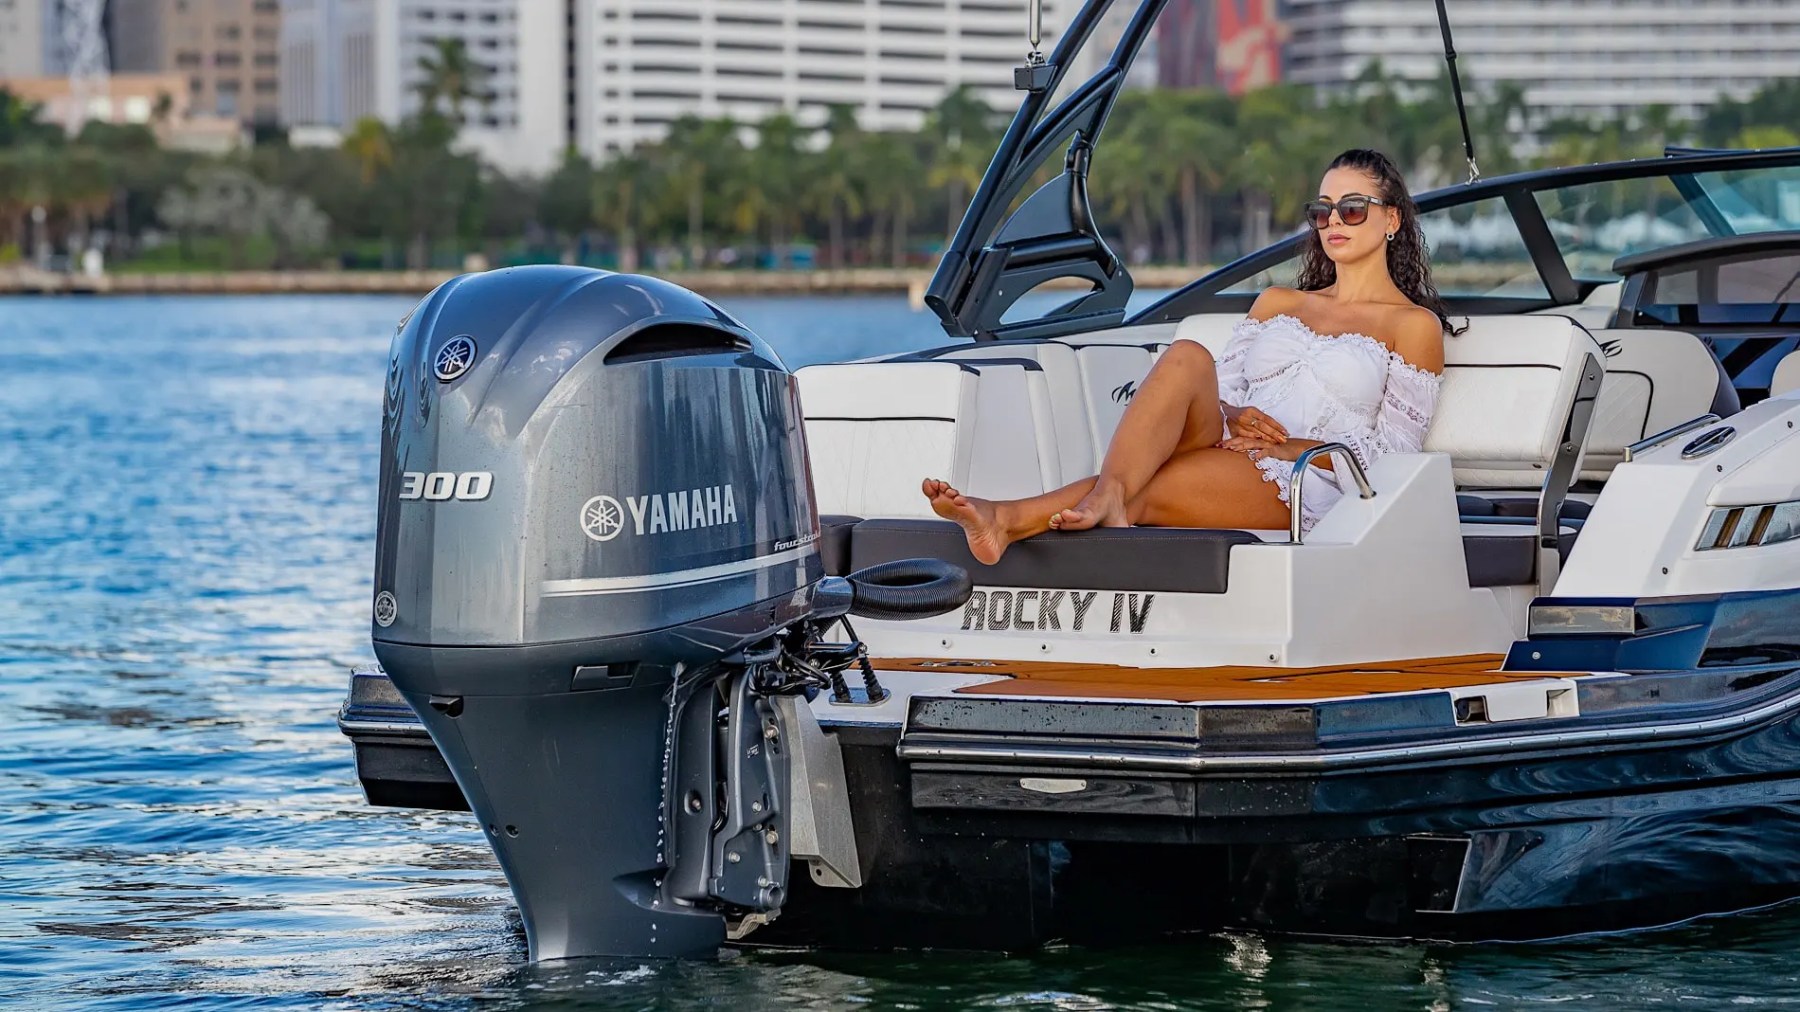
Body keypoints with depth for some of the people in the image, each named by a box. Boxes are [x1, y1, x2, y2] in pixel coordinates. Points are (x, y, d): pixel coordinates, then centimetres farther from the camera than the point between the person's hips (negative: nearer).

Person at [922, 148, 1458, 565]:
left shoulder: (1414, 325, 13)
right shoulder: (1278, 302, 31)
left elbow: (1390, 453, 2)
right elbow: (1223, 386, 20)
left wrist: (1283, 447, -10)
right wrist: (1230, 415, -6)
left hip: (1304, 486, -4)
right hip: (1224, 452, 4)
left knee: (1146, 492, -35)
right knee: (1187, 357, -33)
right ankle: (1105, 499, -54)